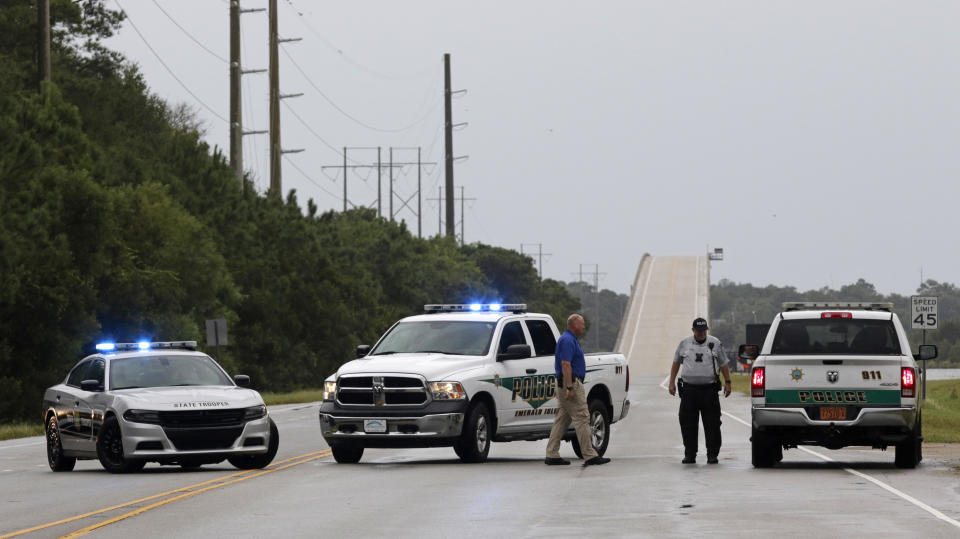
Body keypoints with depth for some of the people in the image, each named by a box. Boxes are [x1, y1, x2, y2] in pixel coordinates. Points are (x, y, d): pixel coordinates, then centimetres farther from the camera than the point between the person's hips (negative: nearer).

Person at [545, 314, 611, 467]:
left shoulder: (570, 339, 19)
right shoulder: (568, 340, -15)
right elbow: (565, 364, -22)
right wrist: (570, 388, -26)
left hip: (565, 384, 11)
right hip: (571, 382, -11)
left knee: (562, 419, 9)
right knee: (581, 418, -10)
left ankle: (552, 455, 8)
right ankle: (590, 456, -10)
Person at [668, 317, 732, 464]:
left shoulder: (715, 343, 6)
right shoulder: (684, 344, 8)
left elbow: (723, 364, 11)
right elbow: (676, 363, 15)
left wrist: (727, 382, 4)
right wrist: (672, 382, 9)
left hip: (709, 388, -1)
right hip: (689, 389, 1)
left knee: (712, 424, -3)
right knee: (688, 424, 1)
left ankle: (712, 455, 2)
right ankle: (690, 454, 8)